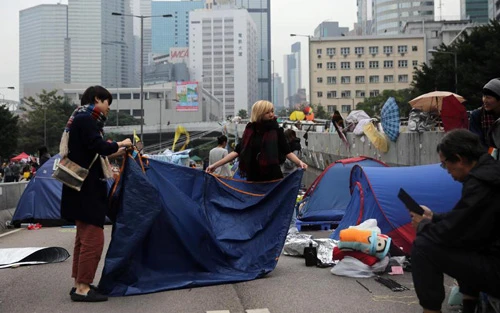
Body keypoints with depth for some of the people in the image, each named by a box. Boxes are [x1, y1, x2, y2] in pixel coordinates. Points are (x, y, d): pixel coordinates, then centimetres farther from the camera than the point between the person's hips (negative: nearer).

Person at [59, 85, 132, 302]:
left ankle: (79, 284, 23)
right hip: (86, 189, -11)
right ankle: (82, 288, -5)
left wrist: (108, 171, 23)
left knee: (84, 236, 16)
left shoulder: (80, 118, 17)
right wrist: (120, 144, -8)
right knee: (93, 238, -9)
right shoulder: (86, 119, -14)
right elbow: (98, 147, -24)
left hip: (84, 188, 11)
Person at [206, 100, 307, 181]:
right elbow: (238, 151, 3)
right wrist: (215, 165, -2)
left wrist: (299, 162, -23)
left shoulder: (276, 130, -1)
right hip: (253, 178, 2)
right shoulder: (250, 130, 3)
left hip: (273, 177, -2)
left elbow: (287, 151, -3)